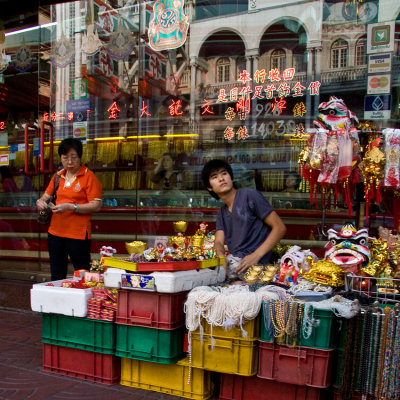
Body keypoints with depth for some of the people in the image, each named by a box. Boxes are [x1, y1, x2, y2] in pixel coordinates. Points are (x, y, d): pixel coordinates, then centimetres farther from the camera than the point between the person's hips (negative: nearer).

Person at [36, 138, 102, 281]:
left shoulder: (89, 176, -8)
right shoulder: (58, 176, 11)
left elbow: (96, 205, -13)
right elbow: (47, 195, 20)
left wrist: (71, 207, -21)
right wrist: (40, 201, -3)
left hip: (78, 233, -6)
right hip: (55, 231, 6)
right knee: (56, 274, 18)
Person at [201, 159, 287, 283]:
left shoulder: (249, 195, -6)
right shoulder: (222, 213, 17)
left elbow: (280, 228, -9)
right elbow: (219, 242, 4)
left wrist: (255, 256, -19)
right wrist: (222, 258, -21)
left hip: (253, 264, -7)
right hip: (233, 261, 7)